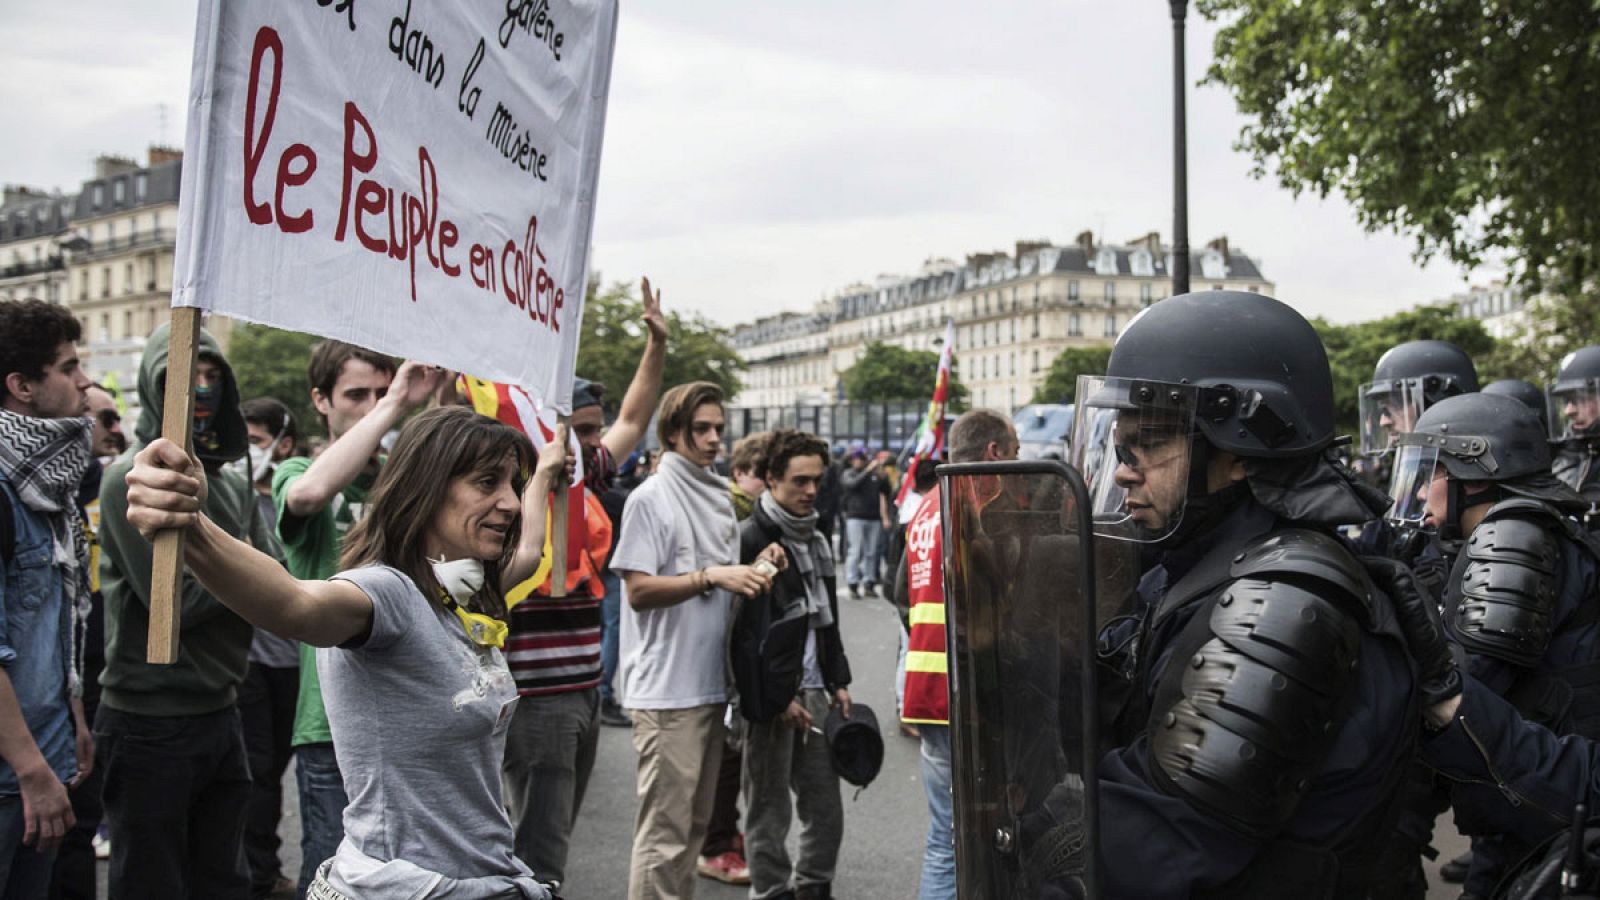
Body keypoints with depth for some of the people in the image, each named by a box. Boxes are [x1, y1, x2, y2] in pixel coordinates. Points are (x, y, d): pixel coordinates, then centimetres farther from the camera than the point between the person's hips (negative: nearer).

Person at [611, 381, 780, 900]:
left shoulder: (720, 497, 14)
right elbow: (638, 590, -14)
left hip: (712, 683, 8)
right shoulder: (650, 498, -8)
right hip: (666, 688, -8)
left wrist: (755, 571, 2)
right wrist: (710, 576, -22)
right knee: (665, 827, -5)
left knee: (695, 820, 15)